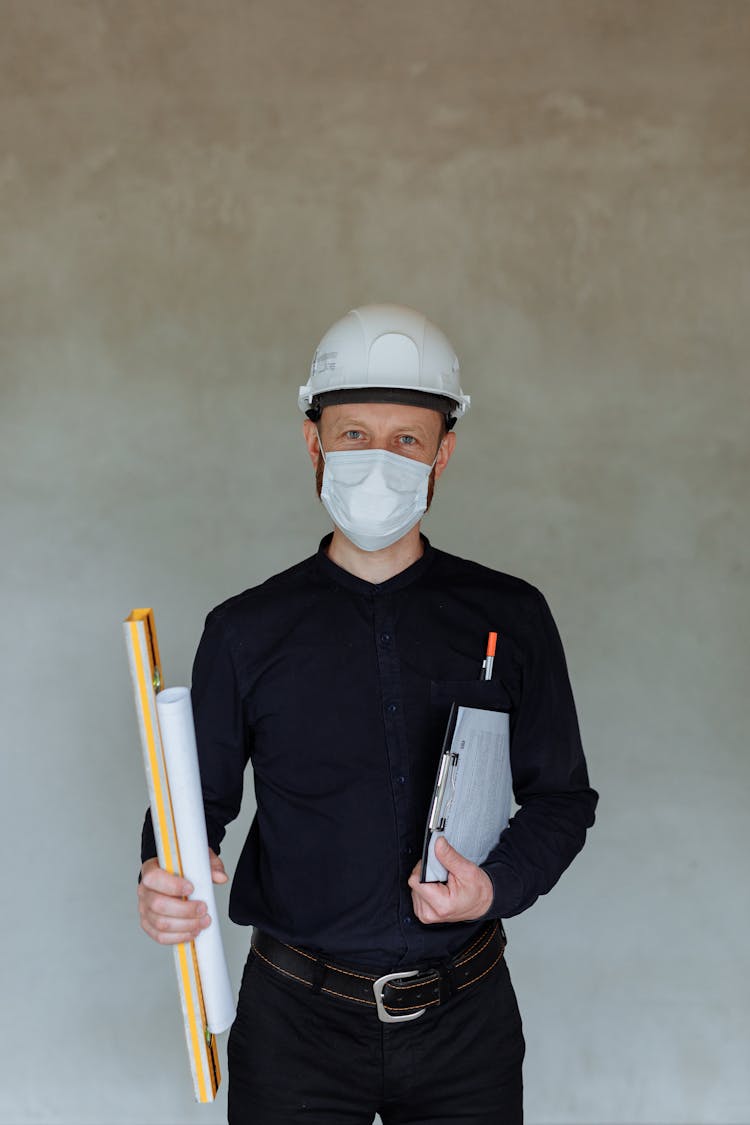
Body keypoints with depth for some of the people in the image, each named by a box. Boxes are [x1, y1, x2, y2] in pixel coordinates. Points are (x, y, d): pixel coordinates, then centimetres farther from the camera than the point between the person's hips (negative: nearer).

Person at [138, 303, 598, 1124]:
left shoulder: (509, 618, 0)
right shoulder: (245, 631, 0)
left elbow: (561, 795, 5)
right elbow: (199, 794, 4)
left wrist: (497, 887, -13)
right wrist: (164, 877, -17)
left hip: (463, 1022, 1)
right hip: (297, 1023, 0)